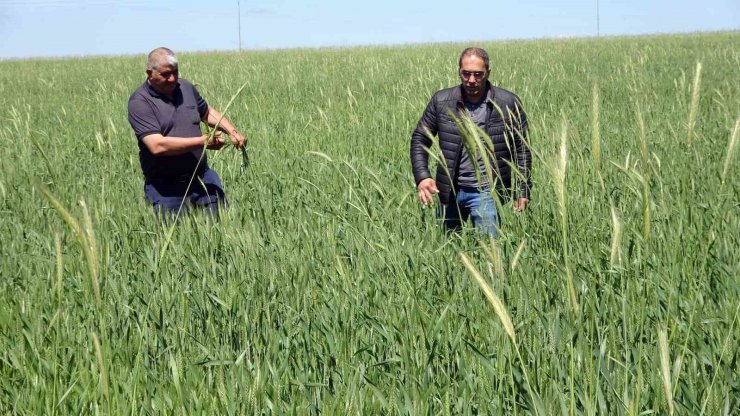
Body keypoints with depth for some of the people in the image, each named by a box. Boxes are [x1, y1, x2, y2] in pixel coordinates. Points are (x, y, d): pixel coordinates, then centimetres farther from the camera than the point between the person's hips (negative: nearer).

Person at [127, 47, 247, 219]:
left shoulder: (186, 87, 8)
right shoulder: (139, 102, -11)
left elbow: (207, 113, 27)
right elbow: (157, 146, -22)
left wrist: (232, 131, 8)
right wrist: (202, 142, -22)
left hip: (203, 177, 5)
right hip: (165, 188, -5)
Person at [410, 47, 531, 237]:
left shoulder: (508, 103, -4)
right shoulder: (441, 101, 0)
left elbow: (521, 149, 2)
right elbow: (419, 139, 6)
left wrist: (522, 191, -1)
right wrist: (422, 177, -9)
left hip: (487, 192, -2)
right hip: (449, 191, 3)